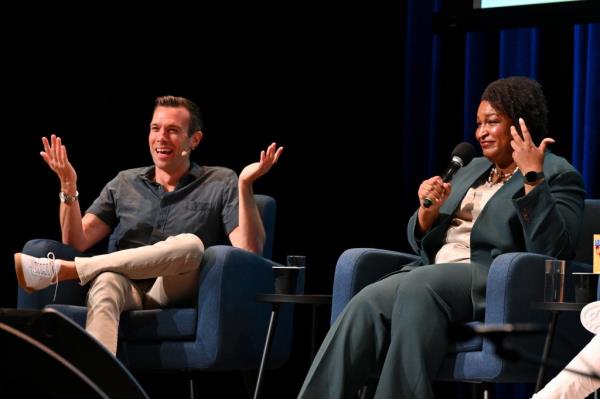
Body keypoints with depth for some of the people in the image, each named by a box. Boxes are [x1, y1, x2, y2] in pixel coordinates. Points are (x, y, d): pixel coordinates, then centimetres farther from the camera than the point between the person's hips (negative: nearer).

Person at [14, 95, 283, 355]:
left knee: (190, 245, -33)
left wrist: (245, 186, -13)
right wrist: (68, 187, -4)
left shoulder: (220, 184, 12)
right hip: (127, 291, 1)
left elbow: (249, 250, -3)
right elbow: (77, 243, 10)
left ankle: (58, 269, -30)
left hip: (178, 296, -1)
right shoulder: (125, 184, 20)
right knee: (106, 284, -36)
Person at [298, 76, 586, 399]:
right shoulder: (472, 170, 26)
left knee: (417, 287, -35)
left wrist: (533, 178, -19)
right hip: (436, 274, 6)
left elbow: (552, 250, -14)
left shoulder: (559, 176, 4)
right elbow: (423, 244, 25)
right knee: (369, 303, -25)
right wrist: (429, 211, 3)